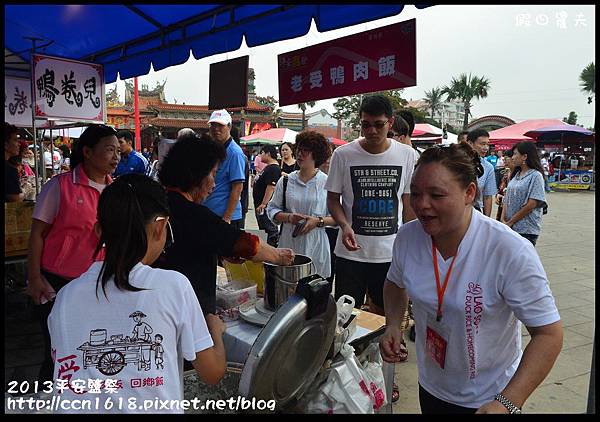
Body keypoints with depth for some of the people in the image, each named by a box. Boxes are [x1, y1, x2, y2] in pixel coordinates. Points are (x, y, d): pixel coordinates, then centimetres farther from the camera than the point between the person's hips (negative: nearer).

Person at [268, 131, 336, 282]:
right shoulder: (285, 181, 9)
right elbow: (272, 209, 10)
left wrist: (318, 221, -15)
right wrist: (288, 217, -8)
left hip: (316, 247, -2)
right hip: (289, 245, 2)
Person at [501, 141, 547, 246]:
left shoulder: (535, 176, -7)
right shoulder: (516, 175, 14)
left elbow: (532, 204, -14)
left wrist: (510, 222, -12)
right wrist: (503, 220, -3)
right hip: (510, 228, 6)